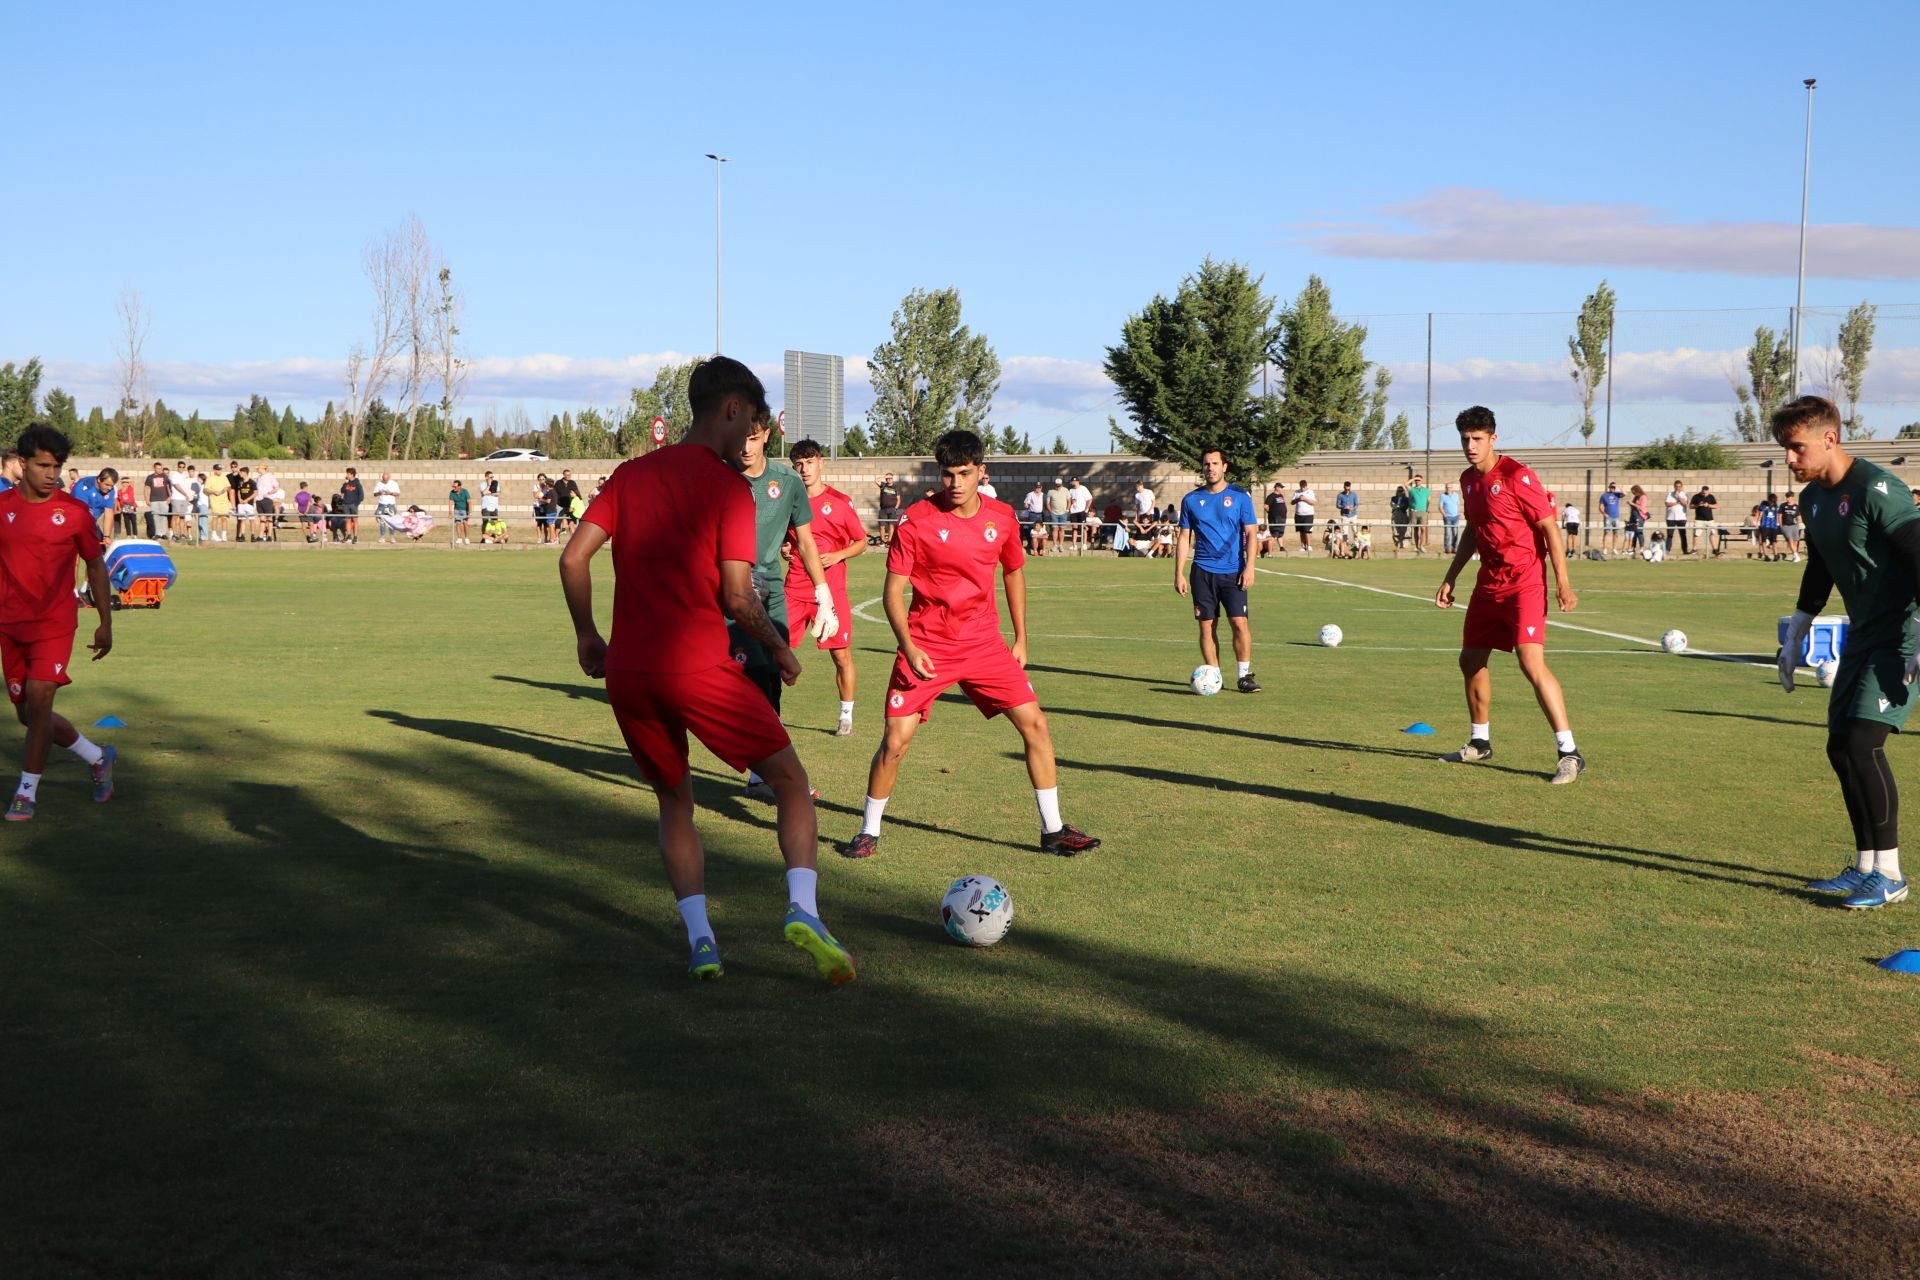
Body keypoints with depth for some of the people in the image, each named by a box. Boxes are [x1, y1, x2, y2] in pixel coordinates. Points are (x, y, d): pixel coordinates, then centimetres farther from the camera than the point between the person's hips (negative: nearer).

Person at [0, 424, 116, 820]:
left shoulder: (74, 511, -3)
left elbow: (96, 565, 6)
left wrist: (105, 624, 6)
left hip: (54, 624, -3)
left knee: (38, 703, -14)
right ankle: (98, 758, 30)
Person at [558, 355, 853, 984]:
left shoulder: (631, 473, 12)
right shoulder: (727, 486, -4)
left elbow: (573, 558, 6)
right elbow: (738, 597, -11)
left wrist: (587, 636, 17)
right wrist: (781, 651, 5)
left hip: (626, 672, 5)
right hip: (698, 667, -5)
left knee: (675, 802, 20)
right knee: (790, 779, 8)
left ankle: (699, 940, 7)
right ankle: (802, 908, -12)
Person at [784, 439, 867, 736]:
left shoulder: (840, 502, -3)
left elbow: (861, 542, 4)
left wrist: (837, 556, -13)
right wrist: (784, 549, 0)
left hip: (831, 590, -2)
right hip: (795, 588, 3)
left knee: (841, 655, 1)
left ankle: (847, 718, 15)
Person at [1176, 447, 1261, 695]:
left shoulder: (1240, 496, 2)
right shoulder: (1191, 500, 8)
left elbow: (1251, 533, 1)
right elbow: (1184, 538, 10)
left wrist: (1249, 567, -10)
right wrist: (1179, 574, 3)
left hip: (1233, 572, -2)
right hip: (1202, 572, 2)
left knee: (1240, 623, -11)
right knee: (1207, 625, 1)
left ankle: (1245, 675, -1)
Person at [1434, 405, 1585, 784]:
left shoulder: (1516, 476, -14)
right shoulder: (1468, 479, 10)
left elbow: (1550, 527, -13)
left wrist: (1562, 582, -18)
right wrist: (1450, 578, 22)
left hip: (1523, 582, -8)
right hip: (1489, 582, 8)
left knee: (1531, 661, -20)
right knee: (1471, 660, 14)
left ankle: (1570, 753, -18)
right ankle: (1480, 742, 33)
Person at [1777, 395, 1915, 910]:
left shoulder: (1876, 489, -19)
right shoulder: (1813, 498, 9)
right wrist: (1795, 635, 26)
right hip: (1863, 635, 9)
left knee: (1862, 741, -18)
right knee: (1841, 747, 8)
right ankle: (1866, 867, 19)